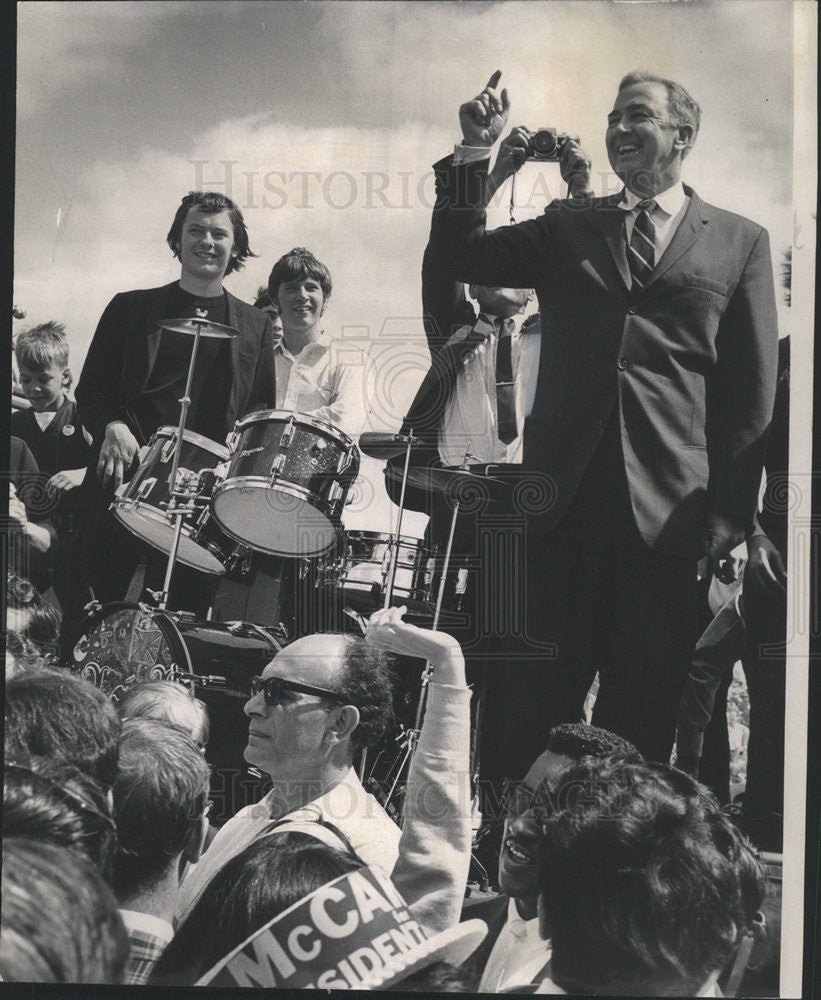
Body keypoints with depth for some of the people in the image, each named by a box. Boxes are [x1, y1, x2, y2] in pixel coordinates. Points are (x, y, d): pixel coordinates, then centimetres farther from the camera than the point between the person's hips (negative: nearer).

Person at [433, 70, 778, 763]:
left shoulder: (739, 243, 9)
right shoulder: (567, 230, 16)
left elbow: (753, 392, 5)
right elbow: (467, 255, 8)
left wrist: (729, 518, -1)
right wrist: (477, 154, -1)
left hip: (665, 515, -2)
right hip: (563, 499, 2)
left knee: (642, 716, 4)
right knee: (542, 703, 4)